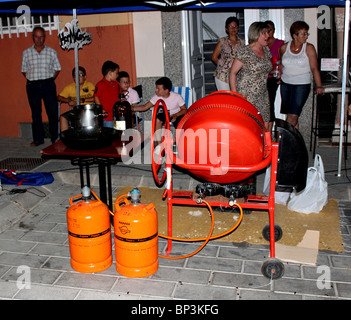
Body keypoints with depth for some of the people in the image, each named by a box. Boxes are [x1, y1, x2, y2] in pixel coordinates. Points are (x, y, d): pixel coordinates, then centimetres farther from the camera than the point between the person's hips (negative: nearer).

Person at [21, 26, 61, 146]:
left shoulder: (51, 52, 6)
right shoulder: (26, 53, 7)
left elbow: (57, 69, 8)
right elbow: (24, 70, 12)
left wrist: (50, 80, -1)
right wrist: (31, 80, 1)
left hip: (48, 84, -1)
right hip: (32, 86, 1)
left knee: (53, 111, -2)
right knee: (35, 113, 7)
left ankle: (55, 137, 11)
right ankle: (38, 139, 16)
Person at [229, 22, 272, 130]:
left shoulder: (266, 50, 11)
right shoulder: (245, 52, -11)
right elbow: (233, 72, -10)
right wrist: (234, 93, -15)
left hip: (262, 95, 7)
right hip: (246, 95, -7)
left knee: (264, 126, 5)